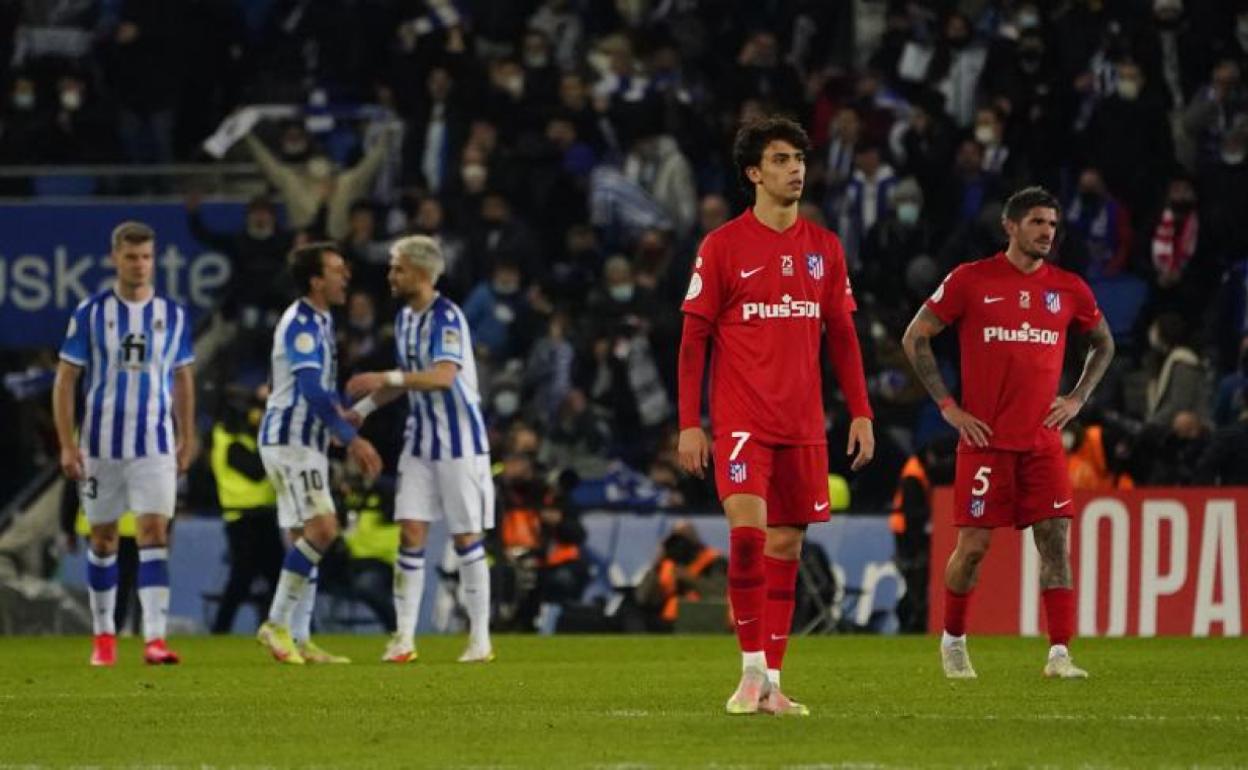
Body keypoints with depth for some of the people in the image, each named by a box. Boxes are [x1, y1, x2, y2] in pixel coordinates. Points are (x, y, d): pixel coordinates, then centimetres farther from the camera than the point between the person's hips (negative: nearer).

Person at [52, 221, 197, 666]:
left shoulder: (173, 315, 4)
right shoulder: (90, 313, -2)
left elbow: (182, 379, 15)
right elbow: (65, 380, -1)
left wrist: (187, 439, 12)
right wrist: (67, 444, -7)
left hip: (155, 446, 0)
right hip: (102, 443, 0)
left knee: (154, 531, -12)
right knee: (103, 538, 8)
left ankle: (155, 637, -17)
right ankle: (103, 634, 20)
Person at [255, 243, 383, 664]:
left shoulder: (320, 321, 16)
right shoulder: (301, 323, -16)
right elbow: (312, 390, -24)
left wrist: (349, 438, 20)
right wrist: (353, 439, -24)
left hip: (307, 443, 10)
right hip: (289, 440, -10)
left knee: (307, 537, 7)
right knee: (321, 528, -18)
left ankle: (299, 641, 7)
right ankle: (276, 624, -15)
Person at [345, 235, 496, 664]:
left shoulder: (447, 318, -16)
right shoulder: (404, 318, 10)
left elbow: (443, 376, -29)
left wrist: (387, 378, -34)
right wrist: (363, 408, 17)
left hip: (460, 441, -7)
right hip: (419, 442, 7)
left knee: (466, 538, -1)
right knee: (411, 533, -1)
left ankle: (480, 639, 7)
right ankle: (404, 638, 0)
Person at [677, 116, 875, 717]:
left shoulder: (823, 248, 10)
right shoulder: (722, 247, -2)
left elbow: (842, 334, 15)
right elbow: (694, 338, -1)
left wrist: (861, 413, 7)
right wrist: (689, 424, -6)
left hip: (802, 423, 4)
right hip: (741, 419, -4)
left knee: (786, 544, 5)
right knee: (747, 531, -18)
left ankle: (772, 683, 9)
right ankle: (753, 671, -10)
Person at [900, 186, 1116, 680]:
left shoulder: (1069, 289, 8)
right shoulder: (970, 280, -2)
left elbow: (1103, 344, 25)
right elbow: (915, 338, 4)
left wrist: (1077, 399, 10)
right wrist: (947, 406, -2)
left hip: (1043, 439, 3)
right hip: (985, 438, -3)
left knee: (1055, 540, -7)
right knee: (973, 545, -1)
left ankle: (1059, 653, -8)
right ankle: (953, 641, 20)